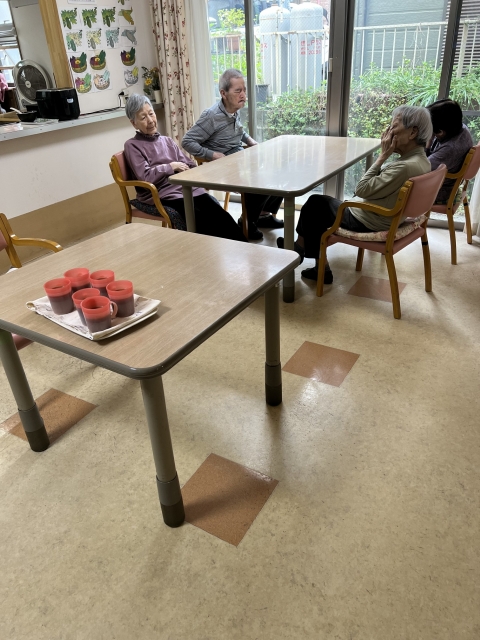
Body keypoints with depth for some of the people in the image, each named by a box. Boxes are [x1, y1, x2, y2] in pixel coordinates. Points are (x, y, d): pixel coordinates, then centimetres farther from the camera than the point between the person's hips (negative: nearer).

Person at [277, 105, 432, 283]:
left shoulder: (406, 167, -30)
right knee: (320, 202, 17)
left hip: (366, 223, -10)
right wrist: (386, 156, 0)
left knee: (314, 206, 8)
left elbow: (361, 190, -23)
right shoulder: (420, 160, 1)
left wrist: (383, 155, -19)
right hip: (381, 218, 10)